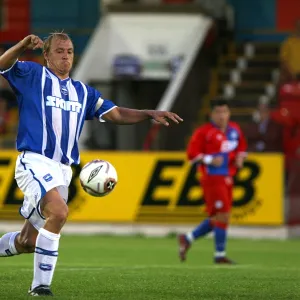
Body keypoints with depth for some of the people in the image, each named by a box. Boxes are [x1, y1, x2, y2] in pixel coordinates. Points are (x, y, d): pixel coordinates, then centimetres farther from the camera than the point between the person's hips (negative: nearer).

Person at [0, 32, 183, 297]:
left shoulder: (82, 92, 20)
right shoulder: (33, 76, 2)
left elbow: (116, 114, 19)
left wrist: (150, 114, 5)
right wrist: (22, 46, -33)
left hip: (63, 170, 7)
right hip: (35, 162, -7)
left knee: (28, 242, 7)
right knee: (58, 212, -30)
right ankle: (40, 285, -22)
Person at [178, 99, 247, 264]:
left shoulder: (235, 130, 11)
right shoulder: (203, 132, -9)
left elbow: (241, 148, 25)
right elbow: (192, 154, -10)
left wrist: (240, 157, 4)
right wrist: (210, 160, -21)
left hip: (227, 179, 8)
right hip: (213, 179, -8)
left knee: (216, 219, 12)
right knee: (222, 215, -11)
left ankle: (187, 239, 27)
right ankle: (220, 254, -1)